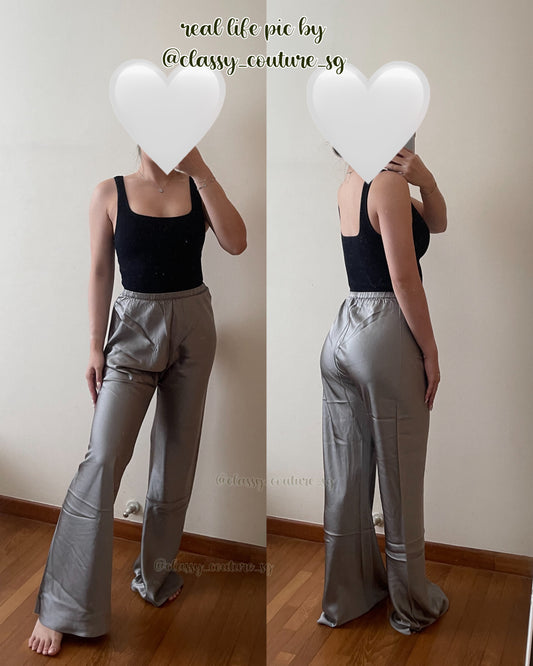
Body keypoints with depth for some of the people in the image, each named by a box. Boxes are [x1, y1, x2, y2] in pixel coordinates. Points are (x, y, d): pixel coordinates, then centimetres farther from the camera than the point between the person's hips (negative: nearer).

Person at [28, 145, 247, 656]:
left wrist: (201, 171, -15)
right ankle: (60, 608, 0)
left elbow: (236, 244, -12)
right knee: (103, 458, -11)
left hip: (193, 324, 3)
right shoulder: (111, 193, -1)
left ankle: (155, 576, 30)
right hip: (135, 325, -2)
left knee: (177, 455, 10)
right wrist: (95, 346, -3)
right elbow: (101, 272, 0)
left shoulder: (197, 186, 4)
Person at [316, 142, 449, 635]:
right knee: (399, 481, 7)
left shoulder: (350, 184, 13)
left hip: (343, 332, 8)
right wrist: (430, 352, -9)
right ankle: (414, 606, 25)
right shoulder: (389, 182, -12)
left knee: (347, 480, 15)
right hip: (387, 335, -8)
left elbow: (437, 224, 16)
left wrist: (425, 180, -2)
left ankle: (348, 593, 30)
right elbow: (405, 278, -16)